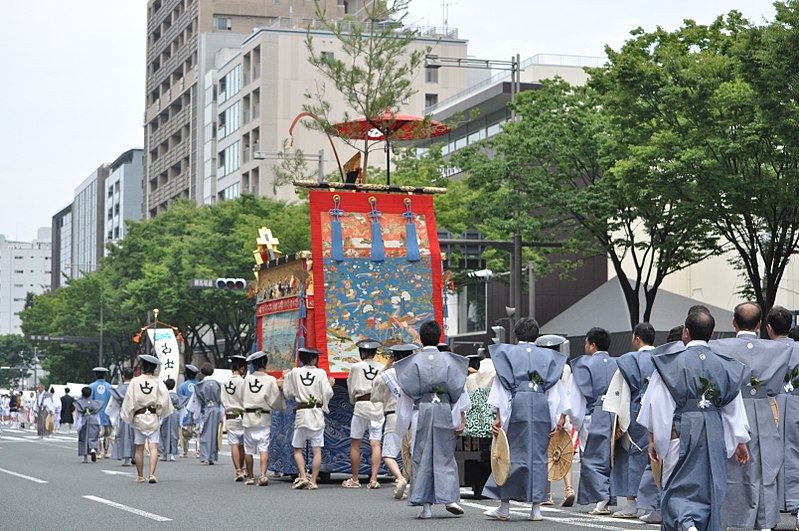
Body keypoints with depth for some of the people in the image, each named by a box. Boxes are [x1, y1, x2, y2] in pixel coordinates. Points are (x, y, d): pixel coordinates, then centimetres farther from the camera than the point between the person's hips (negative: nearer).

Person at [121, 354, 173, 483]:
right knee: (153, 447, -3)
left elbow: (129, 400, -3)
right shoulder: (158, 382, -3)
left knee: (139, 449, 10)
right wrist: (161, 413, 5)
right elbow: (165, 398, -11)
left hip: (138, 416, 0)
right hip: (153, 417, 0)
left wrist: (128, 416, 7)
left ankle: (140, 476, 16)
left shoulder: (134, 382, -3)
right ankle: (152, 474, -16)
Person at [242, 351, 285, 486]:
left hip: (248, 417, 2)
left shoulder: (247, 379, 2)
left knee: (249, 450, 10)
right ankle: (263, 475, -19)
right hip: (264, 418, -2)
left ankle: (250, 477, 18)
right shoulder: (270, 380, -7)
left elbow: (242, 399, 11)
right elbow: (276, 402, -4)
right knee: (264, 448, -3)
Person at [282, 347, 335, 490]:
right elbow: (327, 394, -4)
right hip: (317, 413, 0)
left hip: (301, 413, 0)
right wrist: (330, 385, 17)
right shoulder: (321, 373, -2)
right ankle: (313, 481, -2)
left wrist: (285, 378, 23)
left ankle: (303, 477, -6)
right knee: (317, 450, 2)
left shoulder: (294, 373, 2)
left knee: (298, 449, 9)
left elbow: (288, 394, 9)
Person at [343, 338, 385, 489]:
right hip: (378, 407, 2)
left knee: (355, 443, 7)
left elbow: (351, 389, 7)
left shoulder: (356, 367, 1)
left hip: (361, 405, -2)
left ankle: (355, 480, 11)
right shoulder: (382, 368, 5)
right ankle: (373, 479, -7)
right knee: (375, 444, 1)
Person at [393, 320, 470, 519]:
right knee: (445, 456, 10)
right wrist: (462, 418, 4)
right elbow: (459, 390, 0)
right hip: (445, 410, 1)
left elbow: (407, 392, 1)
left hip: (421, 409, -1)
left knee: (422, 458, 4)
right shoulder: (449, 360, 2)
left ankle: (426, 505, 0)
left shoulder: (414, 361, -1)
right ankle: (449, 499, -3)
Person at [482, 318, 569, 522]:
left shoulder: (506, 354, 9)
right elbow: (554, 390, 9)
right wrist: (556, 420, 9)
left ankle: (504, 507, 6)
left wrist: (499, 416, -2)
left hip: (516, 406, -1)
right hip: (542, 408, 2)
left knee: (511, 454, 4)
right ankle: (536, 508, 4)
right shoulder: (548, 356, 14)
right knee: (538, 455, 5)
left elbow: (502, 386, 1)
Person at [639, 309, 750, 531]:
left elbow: (658, 405, -6)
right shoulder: (724, 366, 5)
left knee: (678, 487, 2)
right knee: (710, 488, 11)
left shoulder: (671, 363, -5)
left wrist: (652, 440, 1)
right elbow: (734, 407, 8)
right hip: (715, 435, 3)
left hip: (681, 431, -3)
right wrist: (740, 441, 17)